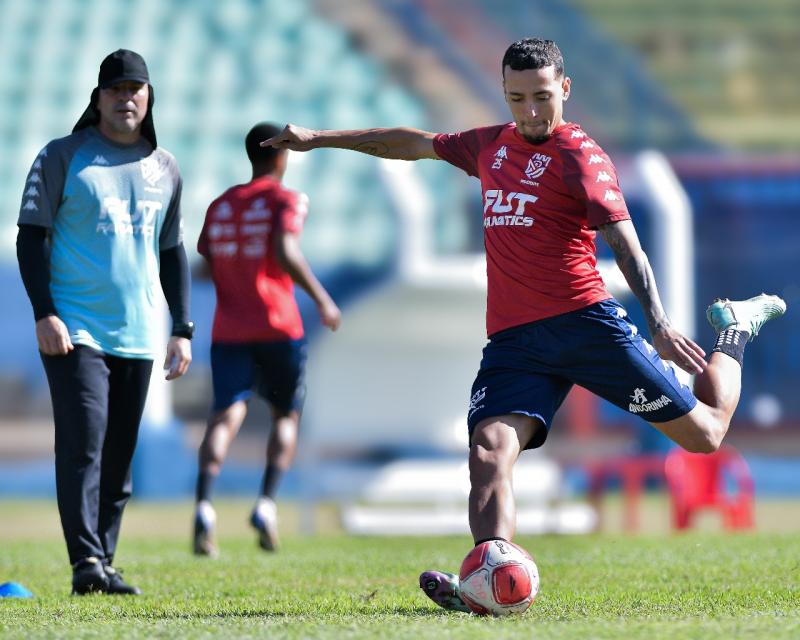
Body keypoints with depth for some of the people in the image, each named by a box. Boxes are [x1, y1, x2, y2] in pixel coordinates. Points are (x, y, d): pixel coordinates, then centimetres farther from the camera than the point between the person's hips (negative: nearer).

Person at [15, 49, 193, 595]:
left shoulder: (165, 169, 14)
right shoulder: (63, 157, 0)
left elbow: (172, 251, 20)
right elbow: (31, 236, -3)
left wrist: (183, 329, 13)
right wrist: (44, 313, -14)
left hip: (139, 338, 5)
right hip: (75, 332, -5)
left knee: (119, 459, 6)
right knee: (83, 447, -15)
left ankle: (103, 565, 11)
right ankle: (86, 563, -20)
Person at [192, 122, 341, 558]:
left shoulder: (220, 206, 13)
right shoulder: (286, 200, -2)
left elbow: (207, 268, 11)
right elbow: (285, 252, -18)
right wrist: (321, 299, -13)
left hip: (228, 331, 3)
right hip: (277, 328, -3)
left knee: (225, 415, -6)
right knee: (286, 415, 14)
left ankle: (204, 505, -29)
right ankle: (266, 504, -2)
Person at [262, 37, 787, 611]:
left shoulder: (580, 155, -3)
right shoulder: (491, 146, 16)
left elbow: (625, 244, -12)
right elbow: (413, 144, 30)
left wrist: (658, 323, -26)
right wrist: (317, 138, 35)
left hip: (586, 322, -4)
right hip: (513, 340, 4)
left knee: (704, 434, -1)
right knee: (489, 448, -23)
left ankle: (734, 331, 27)